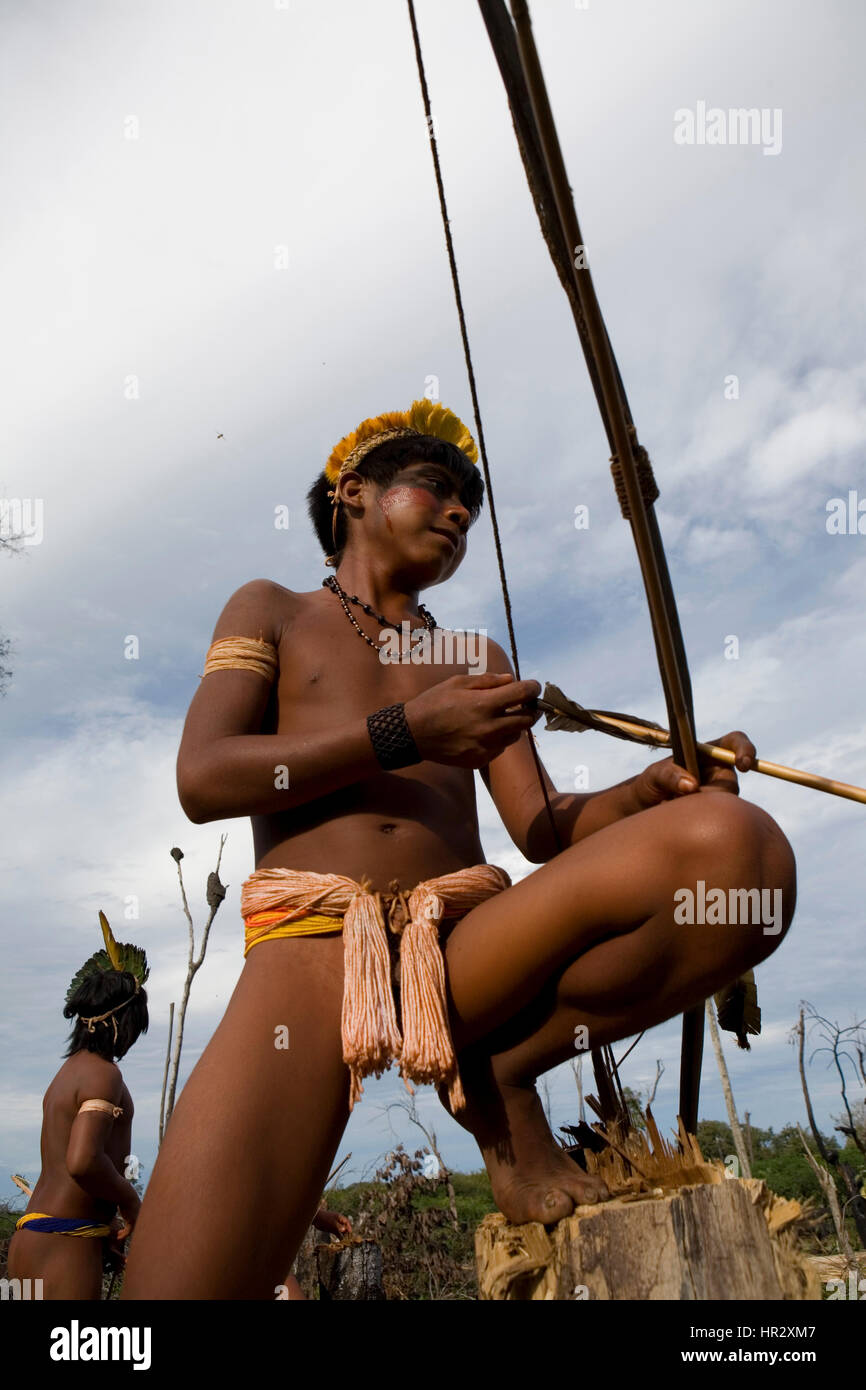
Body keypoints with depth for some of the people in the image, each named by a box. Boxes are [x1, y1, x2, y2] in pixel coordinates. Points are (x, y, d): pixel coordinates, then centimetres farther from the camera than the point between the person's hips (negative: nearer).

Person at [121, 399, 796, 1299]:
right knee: (188, 1276, -28)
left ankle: (497, 1074, -5)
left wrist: (653, 789, -6)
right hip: (311, 941, -3)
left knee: (741, 845, -22)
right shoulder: (271, 612, 18)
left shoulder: (475, 658, 26)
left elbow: (542, 828, 16)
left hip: (462, 942, 4)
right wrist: (403, 733, -8)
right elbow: (202, 780, 1)